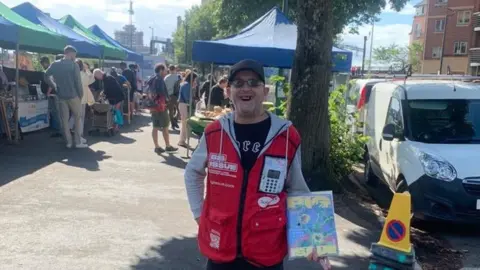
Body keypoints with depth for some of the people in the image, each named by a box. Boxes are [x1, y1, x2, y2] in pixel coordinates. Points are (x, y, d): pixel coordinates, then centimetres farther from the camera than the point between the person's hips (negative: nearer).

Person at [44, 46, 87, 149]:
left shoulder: (55, 64, 4)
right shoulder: (73, 64, -9)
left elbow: (46, 76, 6)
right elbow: (78, 81, -12)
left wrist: (54, 87, 9)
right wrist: (81, 94, -2)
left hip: (61, 96, 4)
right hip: (73, 95, -4)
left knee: (64, 119, 9)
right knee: (78, 118, 7)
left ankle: (68, 142, 11)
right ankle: (78, 142, 3)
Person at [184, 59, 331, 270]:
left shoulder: (287, 137, -9)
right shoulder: (214, 133, -4)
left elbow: (296, 190, 3)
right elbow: (193, 173, 14)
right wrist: (199, 212, 7)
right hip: (219, 249, 2)